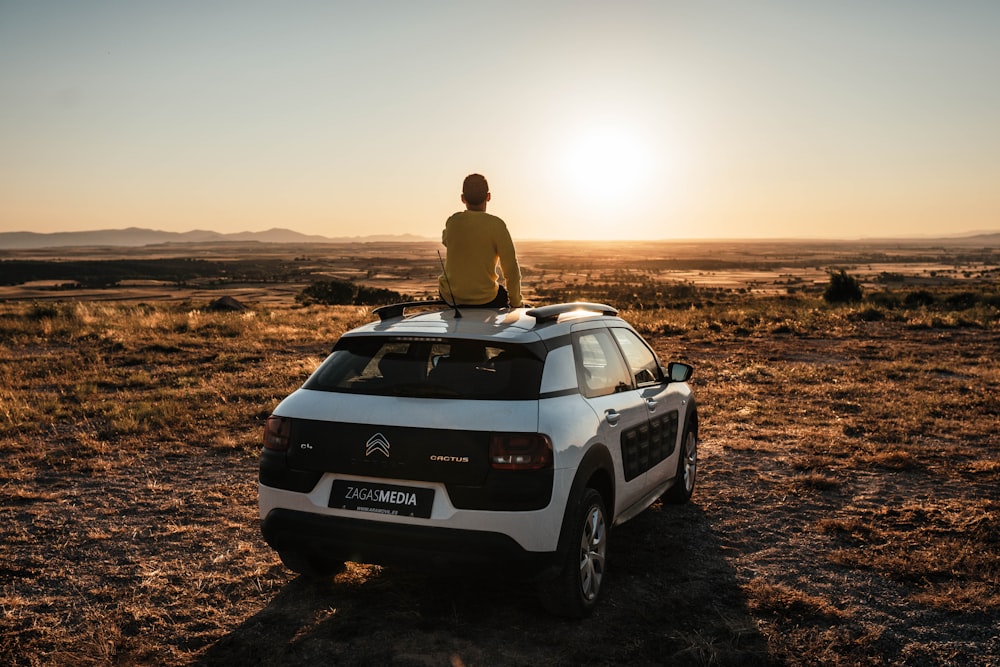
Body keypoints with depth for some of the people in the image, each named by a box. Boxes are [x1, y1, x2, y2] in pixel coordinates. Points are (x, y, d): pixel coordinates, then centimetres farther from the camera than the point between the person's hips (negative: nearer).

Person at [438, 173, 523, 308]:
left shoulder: (452, 222, -5)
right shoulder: (496, 225, -15)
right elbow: (512, 270, -12)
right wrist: (516, 304, 0)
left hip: (450, 296, 3)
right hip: (483, 301, -3)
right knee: (503, 295, 29)